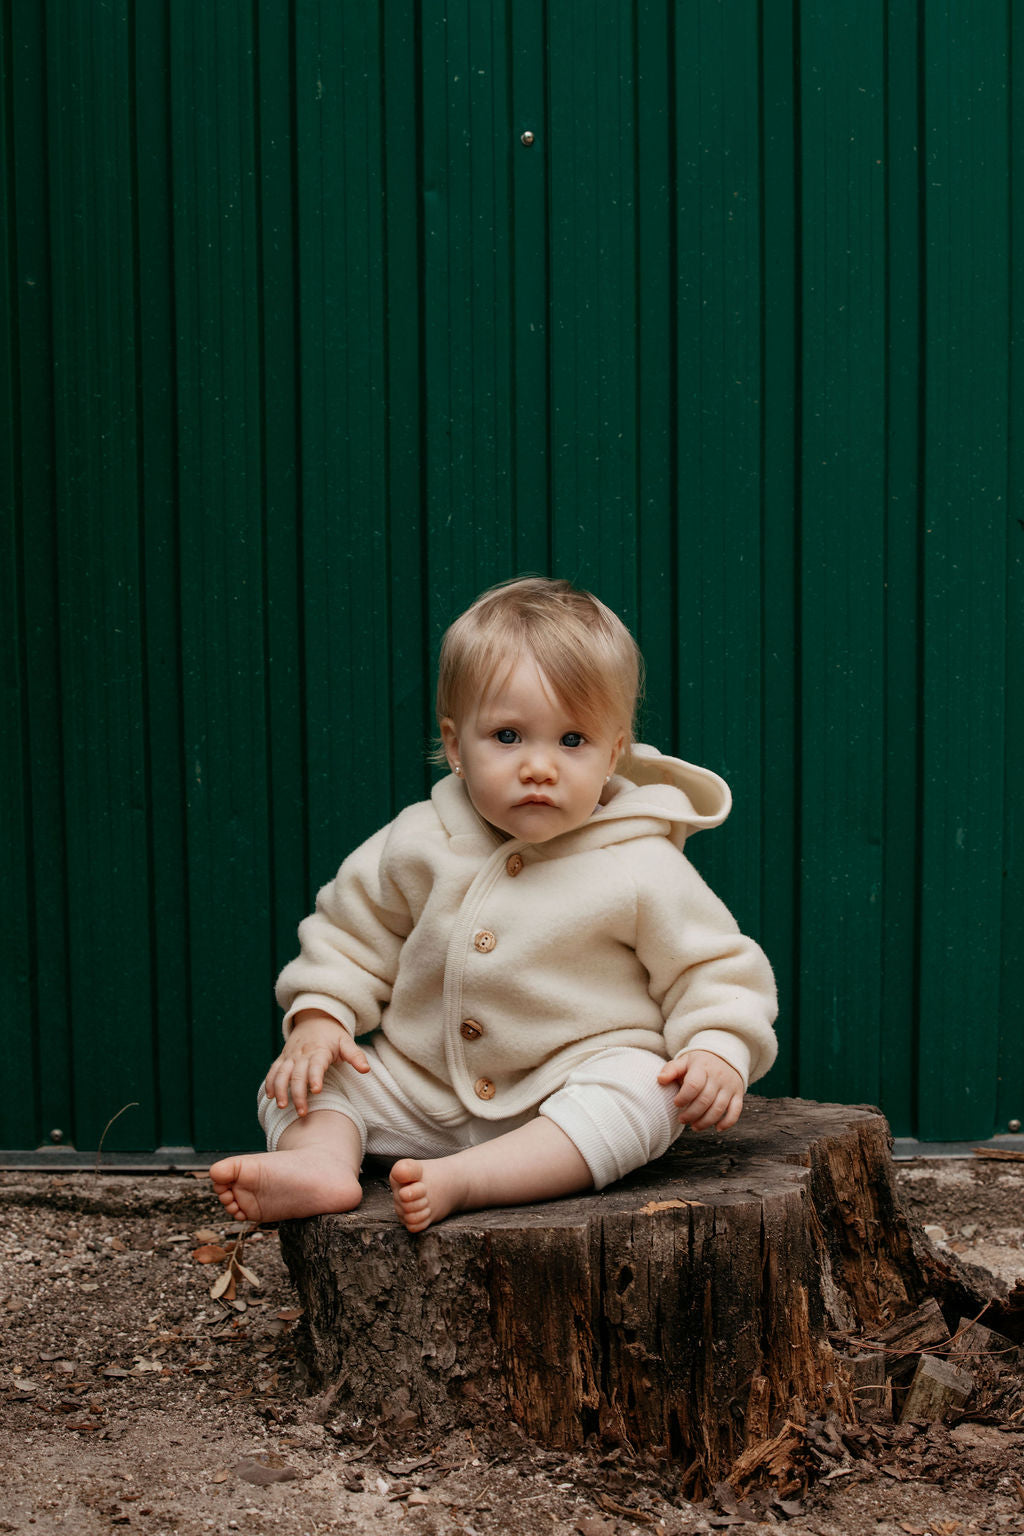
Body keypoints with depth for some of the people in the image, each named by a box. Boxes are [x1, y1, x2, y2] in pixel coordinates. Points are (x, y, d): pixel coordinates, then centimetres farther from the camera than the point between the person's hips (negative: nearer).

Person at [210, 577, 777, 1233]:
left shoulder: (643, 869, -12)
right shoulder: (417, 845, -3)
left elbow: (714, 969, -4)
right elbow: (351, 934, 11)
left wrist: (720, 1051, -22)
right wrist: (318, 1018, -3)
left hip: (569, 1102, -4)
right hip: (423, 1096, 4)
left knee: (644, 1094, -33)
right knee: (303, 1076, -5)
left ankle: (459, 1181, -43)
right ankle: (320, 1161, -33)